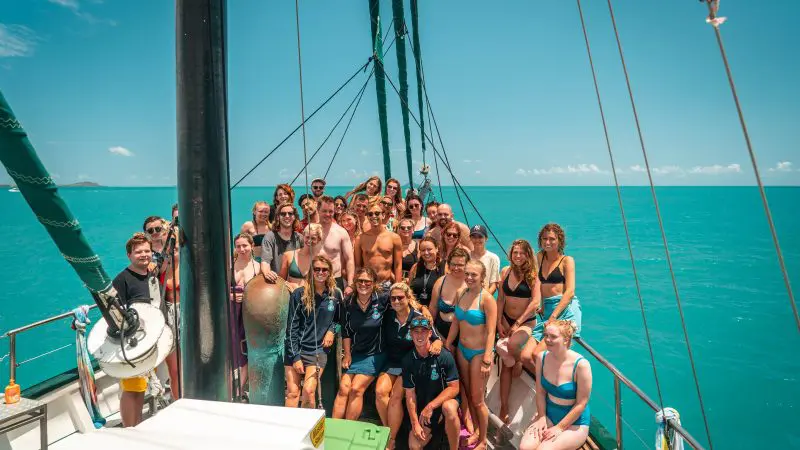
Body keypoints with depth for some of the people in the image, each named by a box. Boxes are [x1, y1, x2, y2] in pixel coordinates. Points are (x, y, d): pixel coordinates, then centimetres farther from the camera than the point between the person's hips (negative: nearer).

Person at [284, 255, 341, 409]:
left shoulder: (336, 294, 1)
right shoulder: (299, 294, -7)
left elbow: (338, 318, 18)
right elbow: (291, 327, -6)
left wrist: (332, 330, -3)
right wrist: (295, 357, -9)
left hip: (318, 350, 1)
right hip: (295, 348, 0)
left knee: (309, 391, -10)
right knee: (292, 392, -1)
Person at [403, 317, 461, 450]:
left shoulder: (444, 356, -18)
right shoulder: (408, 360, -8)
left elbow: (454, 387, -17)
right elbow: (410, 394, -4)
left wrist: (430, 406, -23)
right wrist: (415, 423, -9)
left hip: (445, 400, -3)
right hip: (423, 407, 3)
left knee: (449, 408, -36)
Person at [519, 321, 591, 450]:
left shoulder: (581, 364, -23)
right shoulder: (541, 358, -9)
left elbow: (581, 403, -16)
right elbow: (540, 391, 1)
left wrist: (560, 428, -13)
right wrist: (541, 417, -7)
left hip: (574, 422, -3)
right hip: (548, 414, 4)